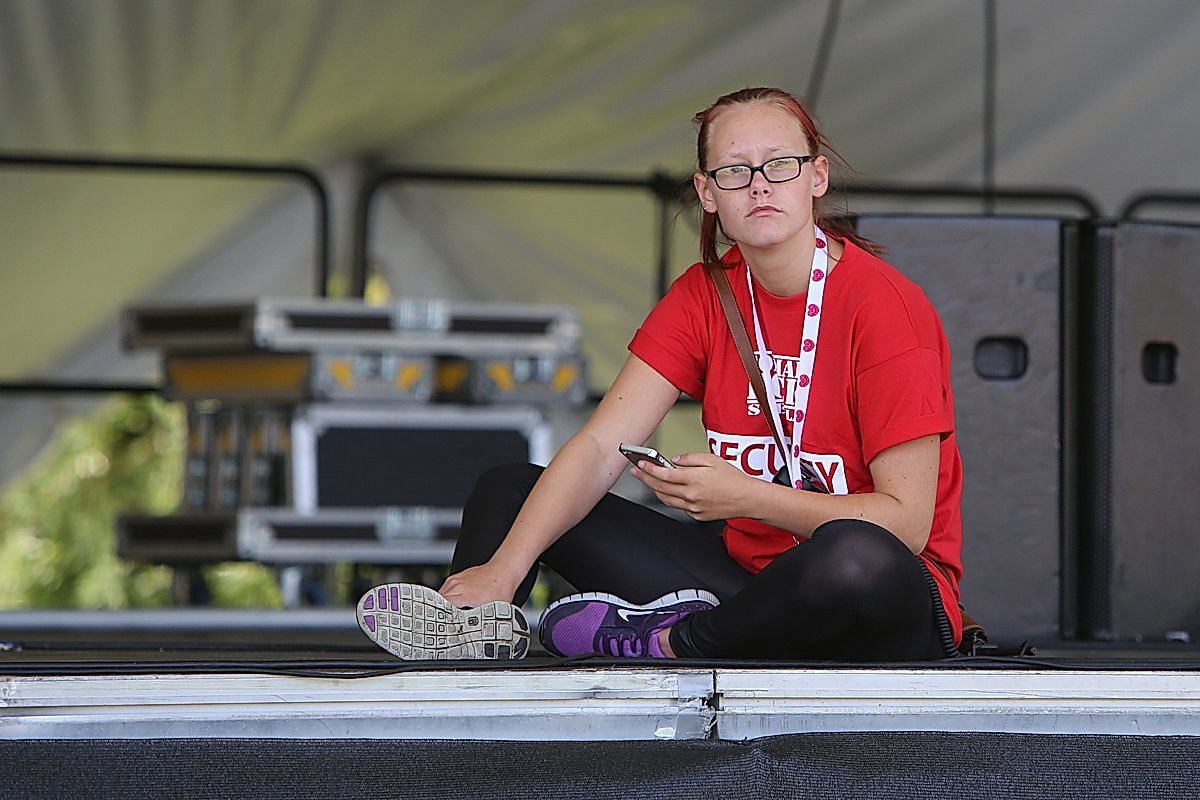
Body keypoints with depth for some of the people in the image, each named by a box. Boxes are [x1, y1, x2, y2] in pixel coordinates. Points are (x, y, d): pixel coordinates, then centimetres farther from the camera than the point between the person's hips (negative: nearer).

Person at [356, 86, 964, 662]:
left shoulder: (882, 304, -14)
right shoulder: (706, 295, 4)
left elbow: (907, 521, -18)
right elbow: (601, 446, -5)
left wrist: (746, 496, -24)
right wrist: (504, 569, -19)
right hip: (744, 573, 6)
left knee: (854, 558, -44)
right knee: (508, 489, 4)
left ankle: (666, 641, -20)